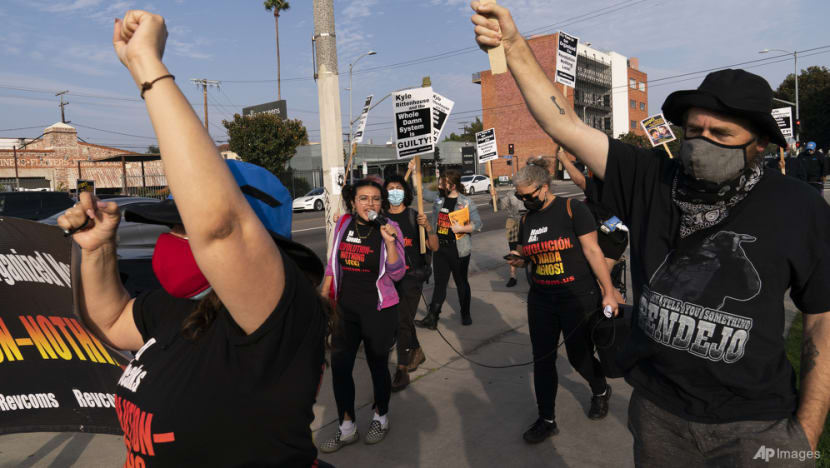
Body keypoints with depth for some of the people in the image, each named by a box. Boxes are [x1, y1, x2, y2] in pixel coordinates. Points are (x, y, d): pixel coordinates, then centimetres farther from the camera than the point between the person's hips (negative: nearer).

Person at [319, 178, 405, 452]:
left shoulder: (389, 229, -10)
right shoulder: (343, 224, 0)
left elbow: (396, 274, -14)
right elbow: (332, 265, 12)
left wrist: (389, 242, -27)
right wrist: (323, 298, 13)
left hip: (378, 310, -4)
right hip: (345, 309, 4)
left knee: (378, 366, 10)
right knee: (339, 367, 8)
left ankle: (381, 418, 36)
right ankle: (347, 429, 25)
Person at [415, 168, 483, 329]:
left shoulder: (466, 203, -8)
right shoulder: (438, 198, 5)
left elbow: (478, 225, -8)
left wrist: (461, 228, -19)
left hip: (458, 250, -3)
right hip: (440, 248, 4)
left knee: (462, 283, 12)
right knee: (439, 284, 6)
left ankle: (466, 314, 29)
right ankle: (432, 318, 8)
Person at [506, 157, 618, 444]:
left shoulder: (571, 209, -11)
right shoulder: (527, 220, 7)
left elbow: (592, 250, -12)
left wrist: (608, 292, -14)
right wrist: (519, 259, -4)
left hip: (578, 298, -5)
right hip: (541, 300, 5)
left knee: (579, 356, 8)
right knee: (542, 360, 6)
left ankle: (601, 391, 41)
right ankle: (547, 420, 20)